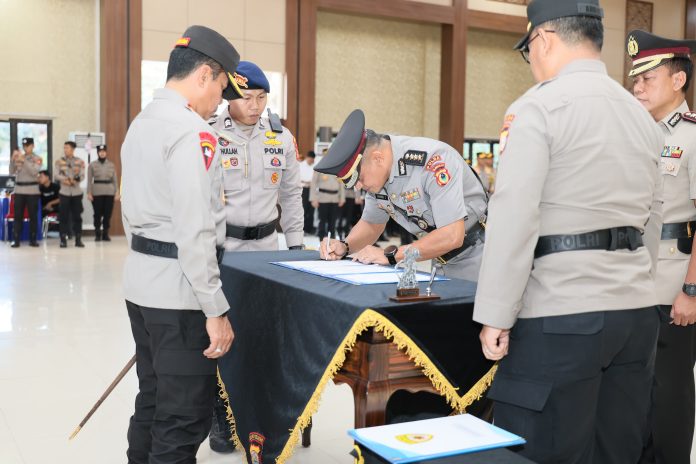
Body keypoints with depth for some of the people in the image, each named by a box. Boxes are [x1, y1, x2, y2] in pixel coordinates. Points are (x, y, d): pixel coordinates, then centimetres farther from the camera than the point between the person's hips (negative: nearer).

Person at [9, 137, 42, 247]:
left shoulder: (37, 159, 0)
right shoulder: (18, 157, 9)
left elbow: (34, 172, -15)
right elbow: (11, 172, 5)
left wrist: (24, 160, -19)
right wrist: (13, 159, -8)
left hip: (32, 191, -3)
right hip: (19, 190, 3)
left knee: (33, 215, 2)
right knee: (18, 215, 1)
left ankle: (32, 239, 9)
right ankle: (16, 239, 3)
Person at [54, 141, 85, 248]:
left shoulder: (80, 162, 6)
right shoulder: (59, 162, 5)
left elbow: (82, 176, -3)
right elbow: (57, 175, -6)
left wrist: (76, 179, -23)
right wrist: (65, 179, -22)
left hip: (77, 193, 1)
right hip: (64, 193, 0)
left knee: (77, 216, 3)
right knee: (64, 216, -1)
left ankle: (78, 239, 9)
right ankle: (63, 239, 3)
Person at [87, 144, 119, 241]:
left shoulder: (111, 165, 9)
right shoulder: (92, 165, 4)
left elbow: (115, 179, 8)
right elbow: (89, 180, 2)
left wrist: (117, 193, 1)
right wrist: (89, 193, -5)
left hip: (109, 192, 1)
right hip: (97, 193, -1)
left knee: (108, 214, 1)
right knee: (98, 214, 1)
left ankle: (105, 234, 11)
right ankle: (97, 234, 11)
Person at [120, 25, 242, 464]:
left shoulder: (140, 123, 14)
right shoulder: (192, 131, -17)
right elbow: (194, 231, -23)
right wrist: (216, 309, -19)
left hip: (141, 282, 10)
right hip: (178, 290, -10)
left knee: (153, 402, 19)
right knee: (185, 418, 0)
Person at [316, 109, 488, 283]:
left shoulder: (433, 160, -26)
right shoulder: (375, 173, -3)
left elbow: (452, 236, -29)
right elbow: (372, 224, 13)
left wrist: (390, 255, -24)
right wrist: (344, 246, -7)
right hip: (443, 262, 6)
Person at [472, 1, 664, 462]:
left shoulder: (538, 107, -8)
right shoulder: (642, 115, 14)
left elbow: (514, 218, -15)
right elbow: (652, 218, 19)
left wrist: (496, 316, -10)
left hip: (561, 315, -8)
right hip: (637, 309, 8)